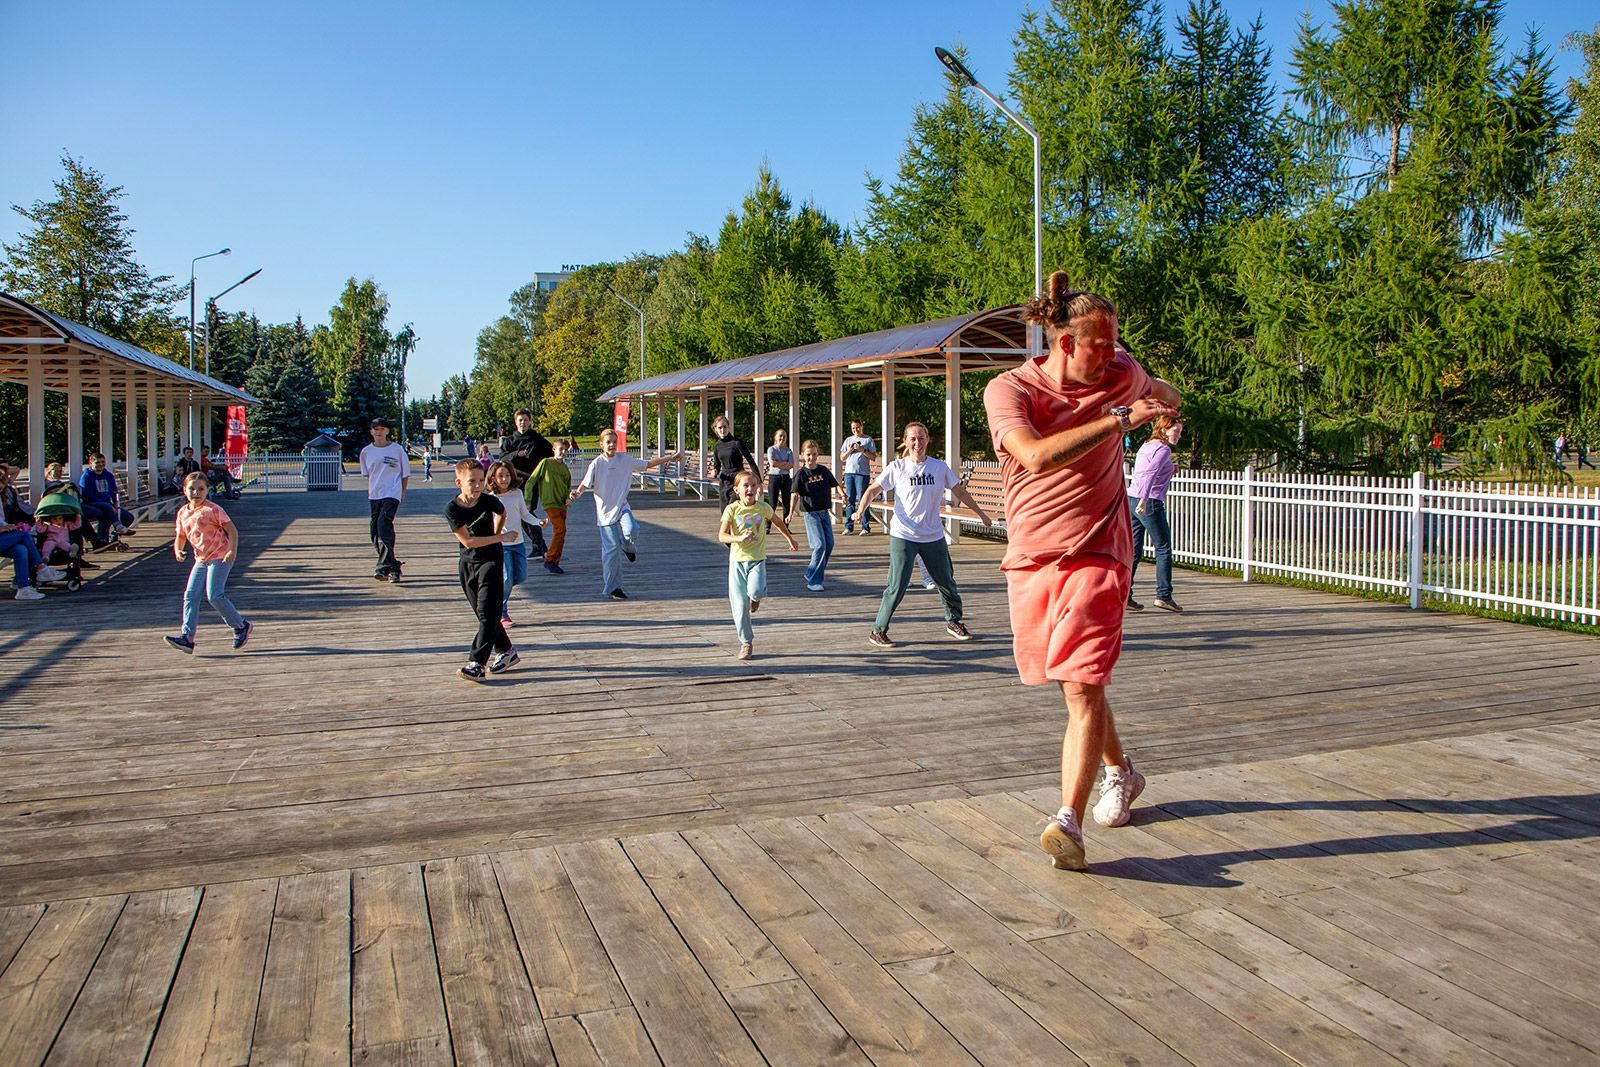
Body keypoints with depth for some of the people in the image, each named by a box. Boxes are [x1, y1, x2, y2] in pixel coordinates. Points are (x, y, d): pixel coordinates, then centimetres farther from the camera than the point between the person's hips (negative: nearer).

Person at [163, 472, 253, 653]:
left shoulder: (212, 509, -9)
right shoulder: (183, 513, 10)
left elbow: (232, 530, -10)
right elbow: (180, 536, 18)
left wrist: (233, 551, -22)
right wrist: (177, 550, -3)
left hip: (220, 557, -7)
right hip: (201, 559, 7)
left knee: (214, 595, -13)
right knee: (190, 595, -3)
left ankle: (241, 626, 4)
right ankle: (187, 637, -3)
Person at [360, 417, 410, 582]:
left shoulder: (397, 449, 0)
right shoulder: (366, 451, 8)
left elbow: (405, 474, 6)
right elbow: (366, 474, 18)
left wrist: (402, 493, 2)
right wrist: (370, 490, 8)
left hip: (392, 494, -5)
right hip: (374, 495, 5)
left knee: (384, 525, -20)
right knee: (375, 531, 5)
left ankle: (383, 567, -20)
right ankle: (392, 565, 17)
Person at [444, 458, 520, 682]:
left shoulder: (489, 500, -10)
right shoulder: (452, 508, -13)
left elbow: (502, 513, 16)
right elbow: (467, 541, -16)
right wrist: (500, 538, -15)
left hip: (491, 560, -2)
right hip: (467, 563, 2)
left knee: (488, 613, -12)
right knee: (482, 612, 11)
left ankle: (477, 663, -15)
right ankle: (506, 652, 27)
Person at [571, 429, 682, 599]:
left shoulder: (624, 459, 4)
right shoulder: (597, 464, -7)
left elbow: (648, 464, 13)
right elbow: (585, 484, -13)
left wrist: (670, 458, 10)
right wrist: (576, 493, -35)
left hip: (622, 507, 2)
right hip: (606, 510, -2)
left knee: (631, 531, -29)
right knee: (611, 550, -2)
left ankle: (628, 547, 10)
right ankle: (611, 588, 11)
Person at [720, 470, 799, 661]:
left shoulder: (764, 508, -1)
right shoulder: (732, 509, -6)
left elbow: (779, 522, 19)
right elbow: (721, 536, -14)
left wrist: (790, 539, 31)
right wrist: (739, 538, -31)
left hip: (757, 559, 0)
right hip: (737, 560, 0)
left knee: (755, 591, -28)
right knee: (740, 604, -2)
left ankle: (756, 597, 12)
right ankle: (746, 642, 14)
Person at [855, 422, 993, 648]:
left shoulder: (940, 467, 3)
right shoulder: (896, 467, -4)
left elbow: (959, 492, 13)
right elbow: (874, 489, -5)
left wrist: (981, 513, 18)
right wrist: (861, 509, -23)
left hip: (934, 536, 3)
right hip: (903, 536, -3)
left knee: (946, 582, 13)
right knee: (897, 586, -11)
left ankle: (953, 622, 35)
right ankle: (878, 631, -1)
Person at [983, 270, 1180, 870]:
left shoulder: (1120, 374, 1)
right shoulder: (1008, 389, -10)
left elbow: (1159, 391, 26)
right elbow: (1037, 456, -29)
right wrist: (1118, 419, -26)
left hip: (1096, 554, -1)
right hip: (1030, 557, 1)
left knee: (1083, 686, -15)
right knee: (1076, 682, 17)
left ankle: (1068, 822, -16)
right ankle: (1120, 771, 41)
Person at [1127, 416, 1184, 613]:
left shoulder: (1146, 446, 18)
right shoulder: (1163, 449, -8)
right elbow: (1150, 473, -24)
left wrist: (1168, 470, 30)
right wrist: (1144, 499, -32)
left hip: (1131, 499, 8)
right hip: (1150, 502, -8)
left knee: (1133, 550, 7)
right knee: (1163, 548, 1)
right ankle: (1163, 595, -1)